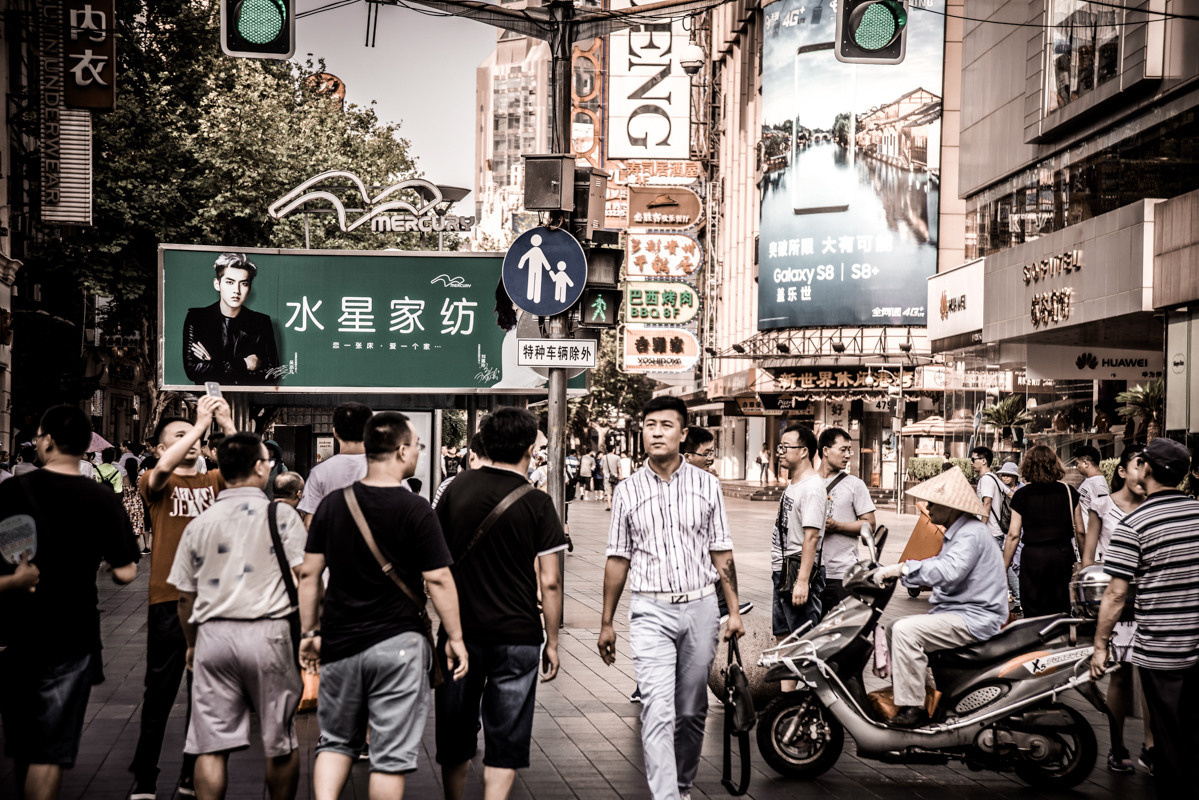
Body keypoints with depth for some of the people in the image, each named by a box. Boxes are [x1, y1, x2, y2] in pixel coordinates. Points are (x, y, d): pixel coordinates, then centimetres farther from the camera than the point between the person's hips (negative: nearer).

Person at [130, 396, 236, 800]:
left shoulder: (213, 482, 11)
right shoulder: (155, 483, 1)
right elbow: (163, 468, -21)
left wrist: (226, 422, -13)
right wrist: (201, 422, -19)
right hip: (169, 600, -3)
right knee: (160, 693, 3)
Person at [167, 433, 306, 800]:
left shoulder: (198, 524, 8)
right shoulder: (281, 515, -3)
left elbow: (186, 596, 13)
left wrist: (192, 645, 26)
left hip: (213, 635, 3)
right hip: (266, 634, -3)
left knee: (210, 746, 5)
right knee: (281, 742, 11)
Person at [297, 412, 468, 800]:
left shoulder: (332, 504, 2)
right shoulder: (415, 510, -11)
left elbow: (309, 574, 5)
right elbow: (438, 580, -9)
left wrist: (309, 632, 14)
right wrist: (455, 637, 0)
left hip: (339, 645, 4)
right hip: (396, 644, -4)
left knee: (336, 741, 18)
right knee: (391, 753, 5)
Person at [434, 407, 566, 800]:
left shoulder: (458, 488, 0)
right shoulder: (537, 503, -9)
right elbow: (549, 583, -9)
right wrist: (552, 641, 1)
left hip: (459, 632, 3)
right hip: (517, 635, -3)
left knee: (455, 737, 16)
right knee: (505, 741, 5)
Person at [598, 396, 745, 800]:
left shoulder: (706, 485, 4)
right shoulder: (627, 490, 3)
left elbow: (721, 552, 7)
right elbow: (618, 559, 7)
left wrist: (734, 611, 2)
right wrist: (606, 623, 7)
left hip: (701, 607, 1)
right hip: (651, 611, -1)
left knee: (692, 712, 11)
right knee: (657, 712, -12)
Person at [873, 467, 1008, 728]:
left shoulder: (971, 533, -17)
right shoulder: (956, 532, 18)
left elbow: (949, 572, -33)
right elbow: (937, 565, 23)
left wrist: (902, 569, -32)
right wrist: (892, 572, 12)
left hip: (975, 619, -11)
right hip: (955, 611, 11)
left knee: (906, 631, -24)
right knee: (894, 629, 9)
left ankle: (912, 708, -20)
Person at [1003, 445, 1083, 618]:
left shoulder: (1022, 495, -3)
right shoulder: (1068, 491, 3)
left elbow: (1013, 535, -5)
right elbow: (1079, 531, 6)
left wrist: (1004, 567, 1)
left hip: (1033, 555, -2)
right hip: (1063, 553, 2)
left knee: (1034, 614, 4)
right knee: (1060, 611, 12)